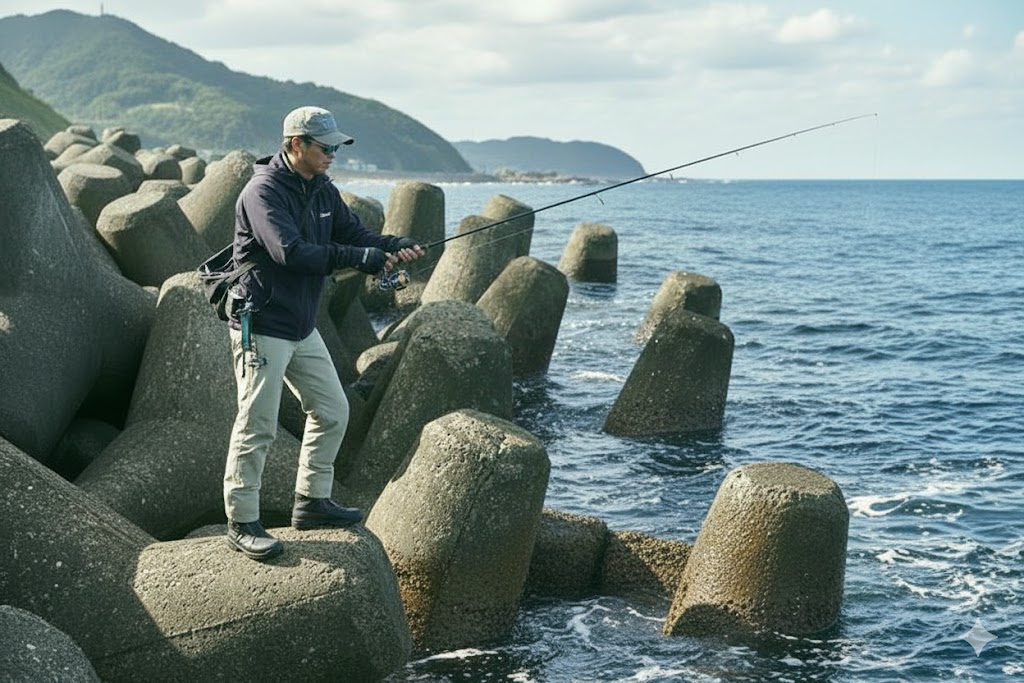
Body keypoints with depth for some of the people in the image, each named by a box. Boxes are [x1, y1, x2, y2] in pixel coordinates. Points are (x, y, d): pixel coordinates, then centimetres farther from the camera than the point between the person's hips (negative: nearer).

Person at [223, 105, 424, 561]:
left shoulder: (322, 191, 9)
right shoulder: (264, 192, -18)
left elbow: (355, 234, 9)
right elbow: (291, 252, -30)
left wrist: (394, 246, -12)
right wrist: (357, 258, -31)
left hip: (302, 327, 9)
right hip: (262, 326, -9)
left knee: (332, 411, 14)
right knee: (257, 425, -7)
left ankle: (312, 502, 26)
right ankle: (242, 523, 1)